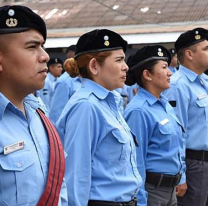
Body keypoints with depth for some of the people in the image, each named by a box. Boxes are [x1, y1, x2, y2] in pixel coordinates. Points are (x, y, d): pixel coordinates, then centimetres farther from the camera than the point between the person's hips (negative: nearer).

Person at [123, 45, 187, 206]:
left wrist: (180, 178, 20)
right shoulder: (139, 111, -19)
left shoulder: (165, 104, 8)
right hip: (150, 190, -8)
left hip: (170, 189, 8)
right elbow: (136, 160, -20)